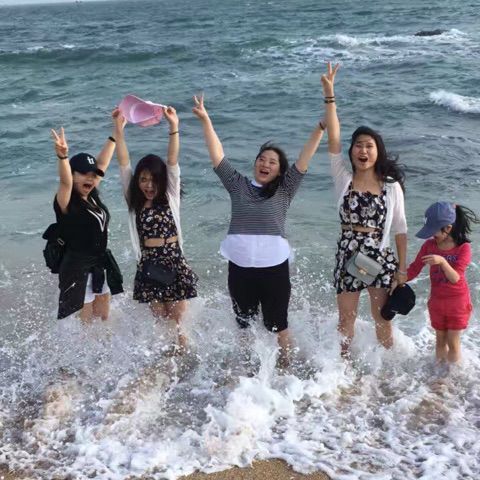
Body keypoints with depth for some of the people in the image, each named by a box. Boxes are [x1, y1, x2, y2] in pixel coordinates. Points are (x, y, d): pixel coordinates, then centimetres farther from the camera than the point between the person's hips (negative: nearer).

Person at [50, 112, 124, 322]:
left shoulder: (92, 196, 3)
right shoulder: (66, 203, -16)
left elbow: (103, 162, 9)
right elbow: (65, 182, -37)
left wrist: (116, 130, 14)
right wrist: (62, 157, -57)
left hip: (101, 265, 8)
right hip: (78, 269, -8)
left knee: (103, 320, 18)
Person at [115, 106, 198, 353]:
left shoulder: (170, 197, 2)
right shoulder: (134, 200, 4)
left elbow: (172, 163, -9)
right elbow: (124, 164, -3)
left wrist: (174, 127, -20)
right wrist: (119, 129, -10)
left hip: (174, 262, -1)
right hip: (148, 266, 1)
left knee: (176, 321, 4)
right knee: (159, 319, 8)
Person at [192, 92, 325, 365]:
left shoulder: (285, 190, 3)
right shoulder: (238, 186, 7)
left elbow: (305, 158, -5)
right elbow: (218, 156, 3)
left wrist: (322, 127, -14)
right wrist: (206, 121, -2)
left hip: (274, 267, -2)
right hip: (240, 268, 2)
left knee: (278, 325, 8)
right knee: (244, 324, 15)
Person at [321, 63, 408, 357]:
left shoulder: (392, 186, -3)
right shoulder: (343, 179, -2)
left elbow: (400, 229, 1)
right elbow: (333, 138, -12)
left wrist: (402, 268, -2)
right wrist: (329, 95, -18)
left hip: (380, 258, -1)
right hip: (348, 256, 1)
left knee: (383, 321, 10)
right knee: (346, 320, 14)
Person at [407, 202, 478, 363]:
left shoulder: (463, 248, -17)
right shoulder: (429, 245, -7)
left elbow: (455, 278, -27)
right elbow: (414, 270, -4)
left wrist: (442, 261, -43)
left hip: (457, 302, -3)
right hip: (436, 301, 4)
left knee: (452, 342, 5)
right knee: (440, 340, 16)